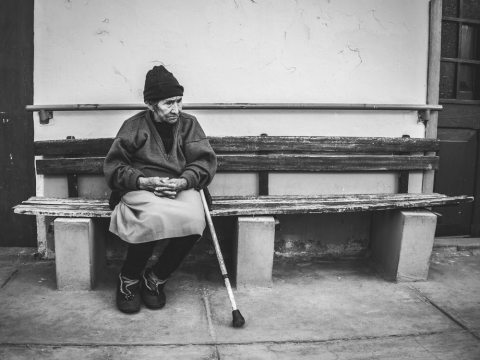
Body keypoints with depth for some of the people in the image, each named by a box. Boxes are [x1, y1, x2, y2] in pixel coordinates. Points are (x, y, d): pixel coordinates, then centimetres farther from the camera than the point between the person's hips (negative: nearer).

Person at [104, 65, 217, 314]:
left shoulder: (188, 123, 11)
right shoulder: (134, 126, 6)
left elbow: (205, 161, 3)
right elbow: (113, 166, 3)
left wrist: (182, 182, -17)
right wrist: (143, 181, -15)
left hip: (181, 189, 2)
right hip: (141, 189, -2)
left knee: (194, 220, -32)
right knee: (155, 217, -37)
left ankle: (156, 278, -6)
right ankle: (128, 279, -6)